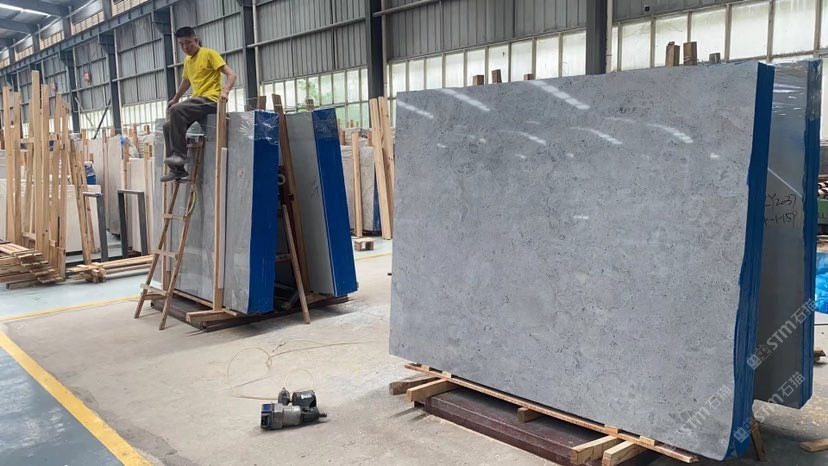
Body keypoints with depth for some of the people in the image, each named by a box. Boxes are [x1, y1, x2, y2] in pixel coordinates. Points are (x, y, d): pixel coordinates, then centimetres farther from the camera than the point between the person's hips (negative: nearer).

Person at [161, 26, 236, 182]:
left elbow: (231, 74, -13)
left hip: (210, 100, -8)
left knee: (176, 110, -29)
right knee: (168, 126, 0)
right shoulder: (187, 61, 18)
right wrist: (175, 99, 44)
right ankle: (178, 169, 2)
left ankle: (180, 154, -25)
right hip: (197, 101, 9)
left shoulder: (209, 54, -5)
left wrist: (225, 91, -31)